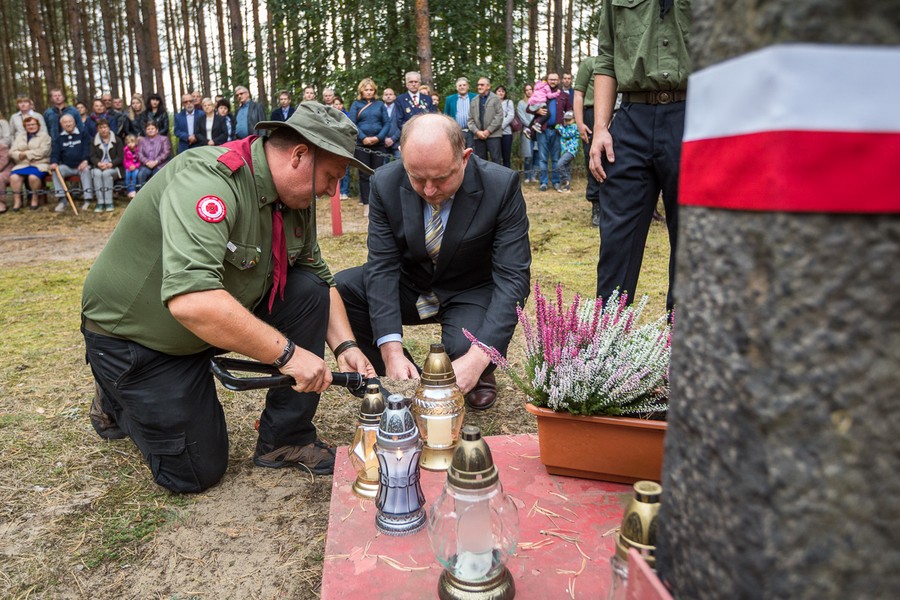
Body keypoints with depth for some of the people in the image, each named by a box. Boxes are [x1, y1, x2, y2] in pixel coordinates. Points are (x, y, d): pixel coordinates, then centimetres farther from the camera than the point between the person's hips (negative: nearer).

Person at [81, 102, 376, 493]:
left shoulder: (296, 199, -7)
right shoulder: (208, 179, -32)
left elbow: (320, 278, 3)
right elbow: (190, 300, -45)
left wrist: (344, 345, -12)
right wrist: (287, 352, -39)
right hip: (133, 335, -7)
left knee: (309, 290, -15)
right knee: (198, 473, -2)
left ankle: (285, 440, -3)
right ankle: (115, 400, 26)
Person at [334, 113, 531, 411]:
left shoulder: (501, 185, -24)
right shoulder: (386, 183, -17)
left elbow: (512, 278, -25)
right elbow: (382, 266, -17)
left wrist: (477, 359, -38)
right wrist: (391, 350, -31)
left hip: (471, 293, -3)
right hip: (411, 284, 3)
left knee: (465, 349, -34)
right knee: (336, 289, -21)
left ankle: (479, 374, 7)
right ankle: (407, 382, -3)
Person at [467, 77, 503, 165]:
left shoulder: (495, 99, 3)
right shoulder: (474, 101, 16)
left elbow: (499, 116, -5)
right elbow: (470, 119, 11)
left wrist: (488, 131, -11)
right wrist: (477, 131, -5)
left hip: (493, 135, -4)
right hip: (478, 136, 4)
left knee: (496, 160, -7)